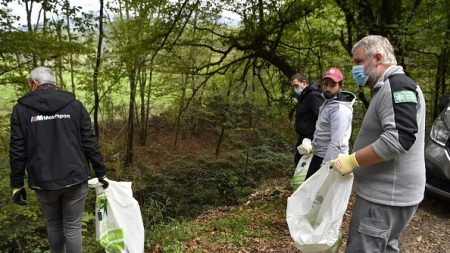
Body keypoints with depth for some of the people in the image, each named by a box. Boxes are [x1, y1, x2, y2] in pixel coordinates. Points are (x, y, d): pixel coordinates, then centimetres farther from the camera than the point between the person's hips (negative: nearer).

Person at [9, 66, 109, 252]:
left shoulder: (22, 108, 0)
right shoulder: (75, 105, 1)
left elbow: (17, 152, -3)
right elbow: (90, 144, -1)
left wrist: (17, 185, 6)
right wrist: (101, 174, 6)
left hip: (43, 182, 0)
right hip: (75, 179, 0)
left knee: (54, 225, 21)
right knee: (72, 227, 10)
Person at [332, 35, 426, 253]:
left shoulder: (396, 86, -17)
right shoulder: (387, 88, 17)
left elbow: (398, 139, -29)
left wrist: (352, 161, -23)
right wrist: (354, 160, 18)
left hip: (386, 195, -11)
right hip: (386, 192, 11)